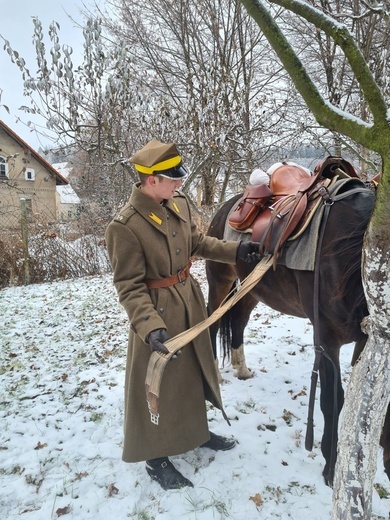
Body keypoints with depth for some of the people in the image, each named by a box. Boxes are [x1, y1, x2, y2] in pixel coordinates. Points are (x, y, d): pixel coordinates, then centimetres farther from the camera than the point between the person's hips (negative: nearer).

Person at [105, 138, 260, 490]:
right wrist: (149, 325, -32)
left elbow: (197, 242, 13)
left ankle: (196, 430, 48)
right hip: (159, 311, -7)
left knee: (195, 369, 23)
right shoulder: (124, 225, -23)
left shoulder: (180, 204, -1)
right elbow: (129, 286, -21)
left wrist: (234, 251, 4)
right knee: (159, 382, 9)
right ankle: (156, 457, 32)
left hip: (191, 302, 8)